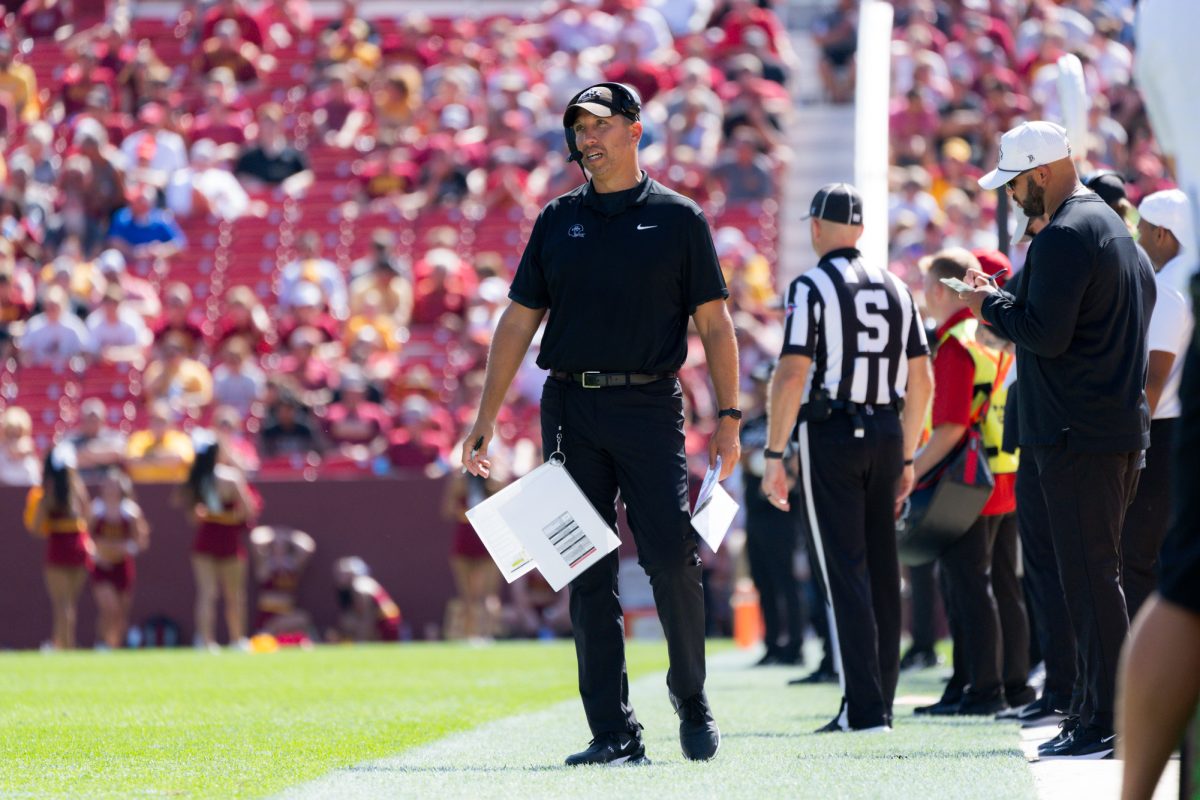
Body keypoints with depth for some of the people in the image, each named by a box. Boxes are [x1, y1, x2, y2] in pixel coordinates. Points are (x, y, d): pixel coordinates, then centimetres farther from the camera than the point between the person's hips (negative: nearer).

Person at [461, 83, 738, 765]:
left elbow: (714, 324, 4)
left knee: (672, 556, -9)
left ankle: (692, 696, 14)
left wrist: (729, 418, -4)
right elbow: (519, 321, 13)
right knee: (589, 574, 0)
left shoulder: (678, 218, 4)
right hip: (571, 408, 3)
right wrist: (487, 418, 7)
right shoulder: (559, 221, 12)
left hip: (649, 406, -3)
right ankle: (614, 732, 2)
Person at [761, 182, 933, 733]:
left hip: (831, 436, -6)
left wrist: (773, 455, -12)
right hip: (886, 432, 6)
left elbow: (792, 376, -15)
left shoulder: (812, 287, -7)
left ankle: (865, 708, -11)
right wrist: (906, 458, 21)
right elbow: (922, 382, 14)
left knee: (845, 571, -5)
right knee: (881, 569, 11)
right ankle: (878, 702, 15)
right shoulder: (895, 288, 12)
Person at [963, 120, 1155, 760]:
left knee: (1089, 575, -9)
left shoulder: (1063, 238, -15)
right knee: (1097, 571, 14)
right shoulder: (1115, 228, 18)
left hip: (1078, 436, -10)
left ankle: (1107, 724, -11)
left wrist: (991, 305, -4)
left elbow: (1047, 333, -22)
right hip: (1123, 427, 10)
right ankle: (1100, 711, 16)